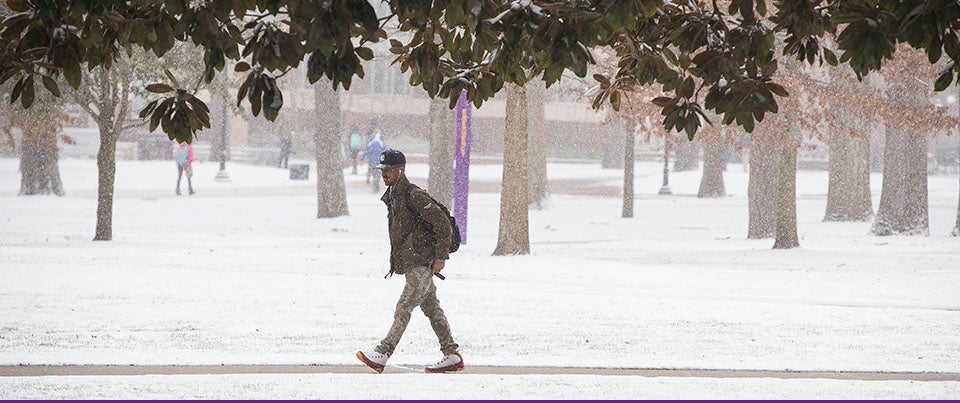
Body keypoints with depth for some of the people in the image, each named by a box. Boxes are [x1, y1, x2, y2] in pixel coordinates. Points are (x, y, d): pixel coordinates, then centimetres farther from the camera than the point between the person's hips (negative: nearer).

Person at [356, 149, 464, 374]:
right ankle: (452, 356, 14)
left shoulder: (414, 195, -16)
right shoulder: (392, 196, 14)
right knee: (432, 309, 10)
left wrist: (440, 257, -18)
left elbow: (442, 224, -17)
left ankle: (382, 354, -17)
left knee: (403, 308, -12)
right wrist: (395, 260, 23)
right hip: (411, 263, 10)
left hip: (422, 263, -10)